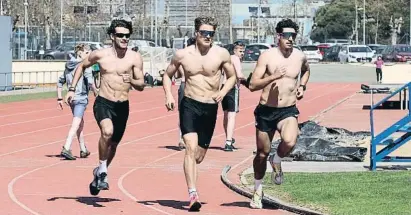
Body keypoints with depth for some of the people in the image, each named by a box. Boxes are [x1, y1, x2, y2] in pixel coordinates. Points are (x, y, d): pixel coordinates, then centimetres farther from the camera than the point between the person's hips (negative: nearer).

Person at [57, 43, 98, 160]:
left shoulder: (68, 66, 13)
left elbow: (60, 82, 15)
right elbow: (90, 81, -19)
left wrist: (59, 98, 18)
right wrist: (96, 92, -4)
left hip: (71, 98, 8)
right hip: (81, 98, -8)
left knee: (80, 123, 21)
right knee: (76, 124, -11)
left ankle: (83, 150, 29)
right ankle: (66, 149, -23)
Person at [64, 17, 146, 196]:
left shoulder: (135, 58, -5)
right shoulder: (100, 55, -4)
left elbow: (141, 86, -2)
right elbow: (82, 66, 15)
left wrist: (131, 81, -24)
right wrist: (72, 89, 10)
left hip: (122, 106, 2)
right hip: (103, 103, -2)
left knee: (113, 144, 16)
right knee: (107, 131, -32)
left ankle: (99, 174, 42)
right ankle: (102, 170, -13)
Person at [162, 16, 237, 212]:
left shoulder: (221, 54, -3)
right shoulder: (182, 54, -2)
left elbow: (232, 76, 10)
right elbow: (168, 75, 12)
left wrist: (223, 92, -9)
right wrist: (168, 95, -4)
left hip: (210, 108, 2)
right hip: (189, 105, -2)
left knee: (199, 156, 11)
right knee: (191, 148, -21)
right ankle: (193, 195, -29)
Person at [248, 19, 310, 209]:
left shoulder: (300, 57, 2)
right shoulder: (267, 56, -8)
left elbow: (306, 71, 29)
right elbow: (253, 85, -12)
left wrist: (302, 86, 12)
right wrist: (273, 76, -25)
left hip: (288, 111, 1)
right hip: (266, 110, -1)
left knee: (289, 142, -29)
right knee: (262, 153, 10)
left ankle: (276, 161, 5)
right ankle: (258, 190, 33)